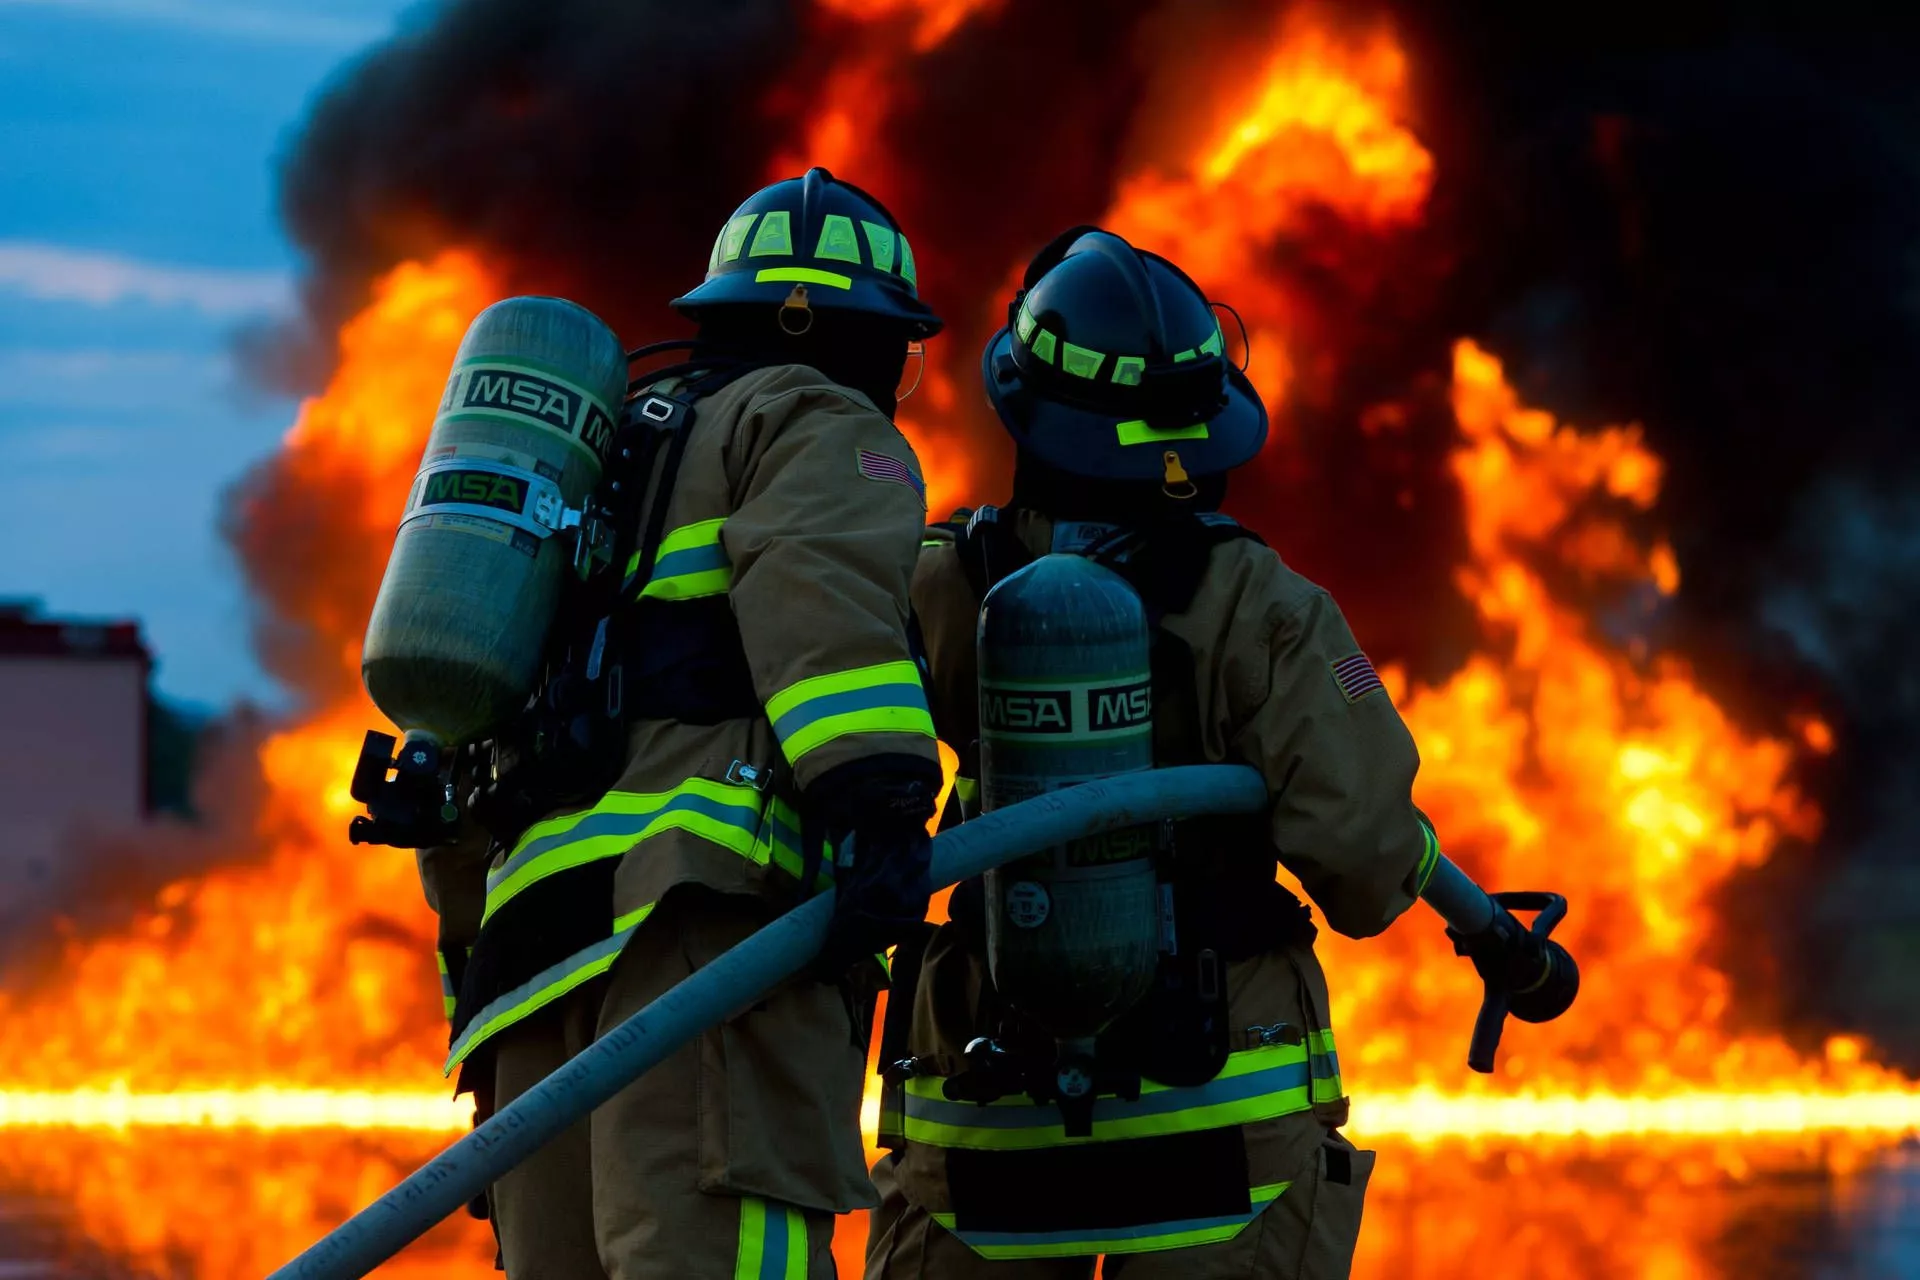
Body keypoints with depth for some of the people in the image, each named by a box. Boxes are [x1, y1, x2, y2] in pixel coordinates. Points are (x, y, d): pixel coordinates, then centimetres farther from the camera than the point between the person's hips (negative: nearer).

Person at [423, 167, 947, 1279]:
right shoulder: (820, 425, 11)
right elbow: (822, 583, -12)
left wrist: (471, 939, 35)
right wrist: (877, 800, -24)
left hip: (541, 900, 7)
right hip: (708, 903, -7)